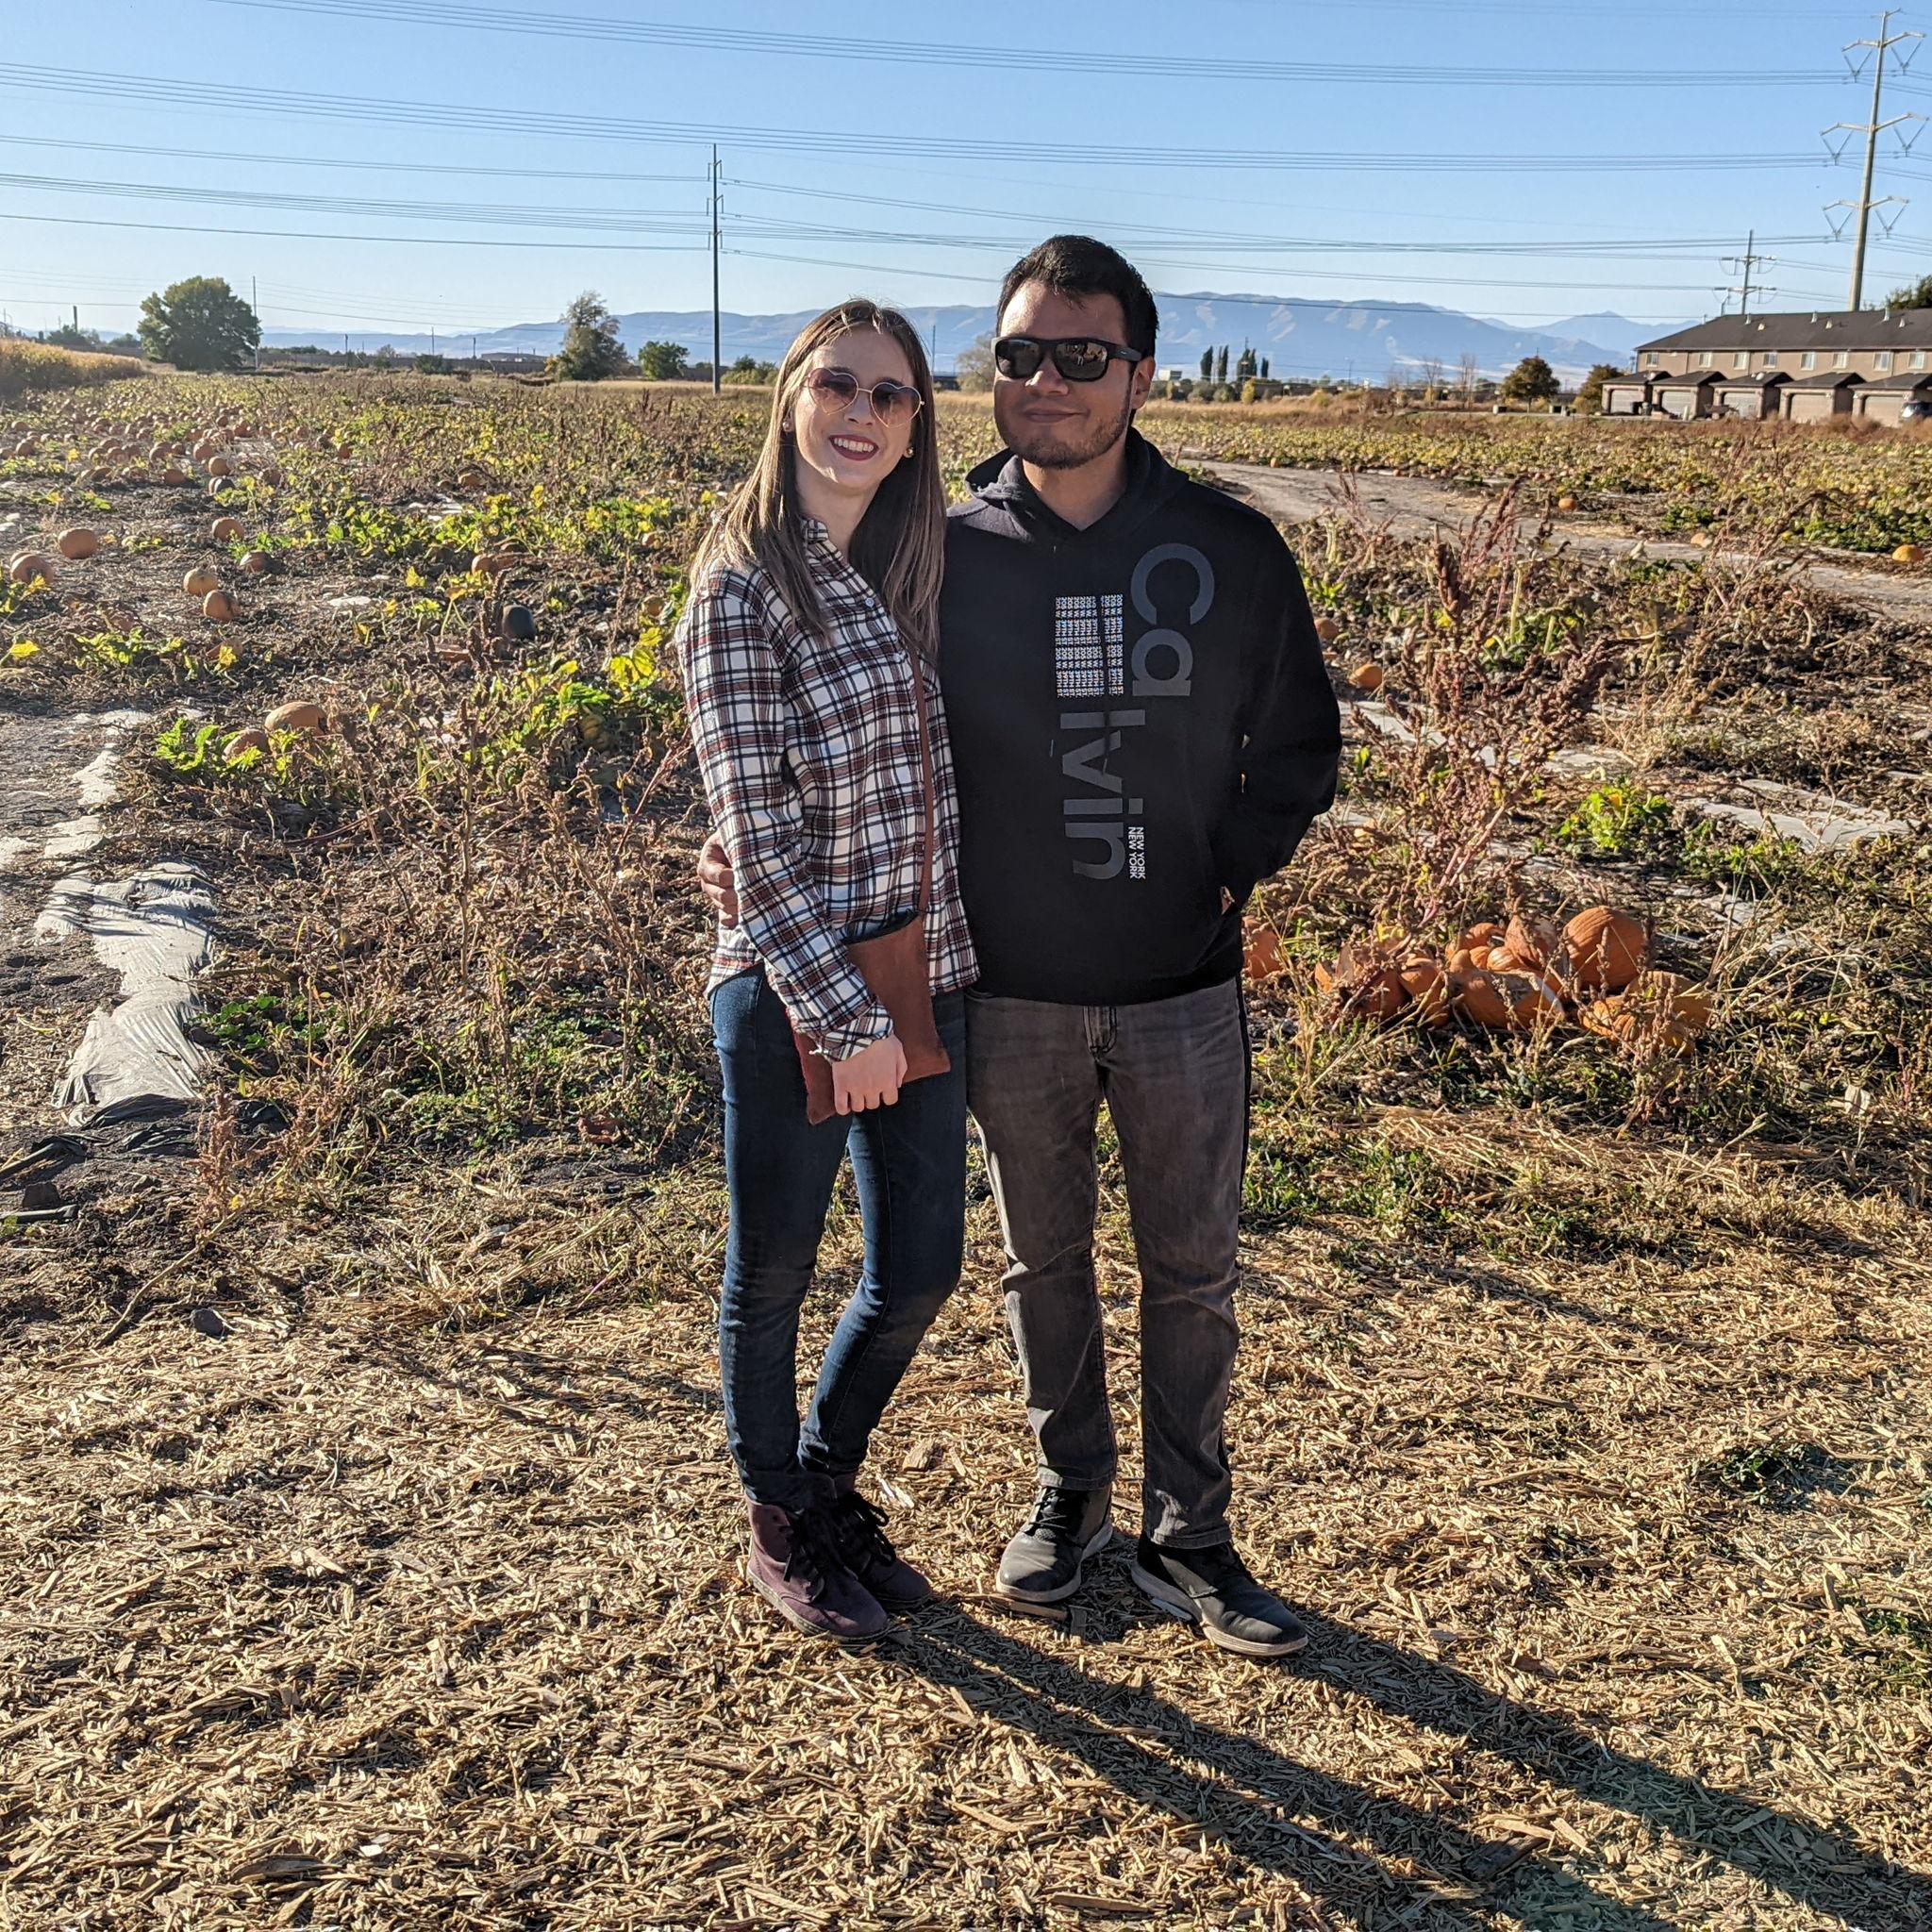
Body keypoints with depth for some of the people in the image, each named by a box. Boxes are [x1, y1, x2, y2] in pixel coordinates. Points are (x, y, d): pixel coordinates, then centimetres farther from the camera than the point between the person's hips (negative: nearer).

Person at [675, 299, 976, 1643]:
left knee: (921, 1269, 14)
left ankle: (831, 1485, 40)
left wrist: (939, 985, 8)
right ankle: (782, 1531, 34)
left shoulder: (916, 574, 8)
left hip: (924, 982, 7)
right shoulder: (743, 591, -13)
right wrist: (846, 1019, -16)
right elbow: (759, 837, -16)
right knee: (774, 1278, 12)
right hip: (792, 996, -6)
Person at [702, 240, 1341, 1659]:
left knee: (1192, 1271, 10)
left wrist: (1228, 868, -4)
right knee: (1045, 1261, 16)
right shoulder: (947, 558, -4)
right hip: (1013, 995, 0)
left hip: (1183, 992, 0)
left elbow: (1300, 746, 8)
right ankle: (1072, 1490, 37)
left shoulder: (1231, 554, -4)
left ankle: (1188, 1537, 27)